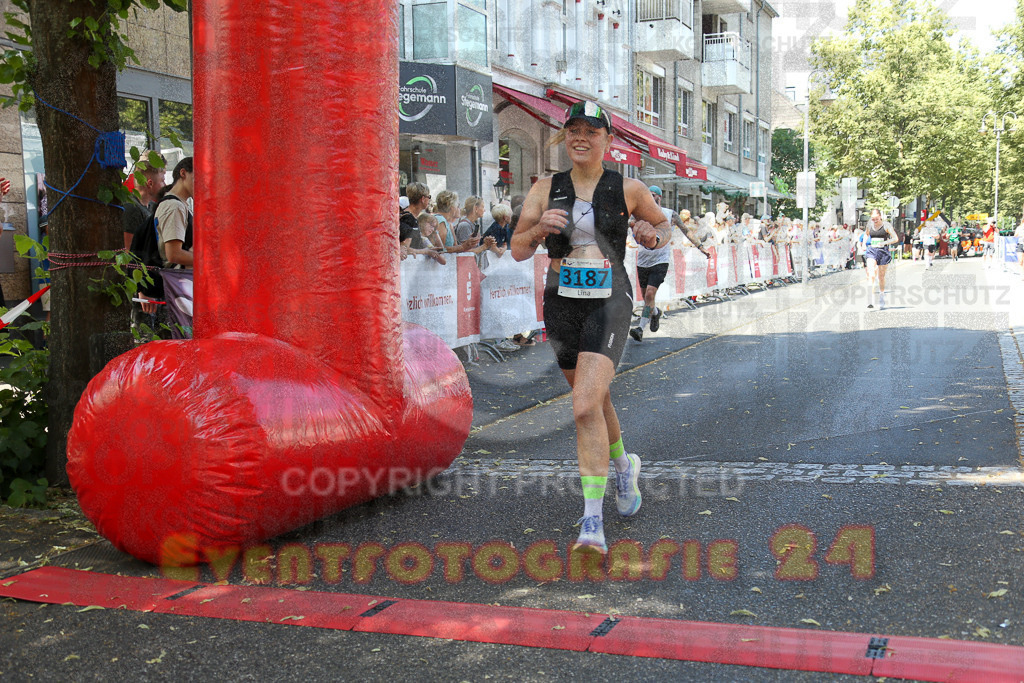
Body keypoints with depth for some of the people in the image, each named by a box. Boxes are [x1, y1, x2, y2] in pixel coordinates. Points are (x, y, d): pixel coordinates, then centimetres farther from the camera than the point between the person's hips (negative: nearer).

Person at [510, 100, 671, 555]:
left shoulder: (629, 190, 0)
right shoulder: (545, 189, 4)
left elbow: (664, 224, 17)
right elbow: (518, 251, 4)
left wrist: (653, 236, -6)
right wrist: (539, 228, -17)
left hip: (609, 302, -4)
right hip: (561, 302, 4)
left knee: (585, 407, -20)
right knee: (595, 399, 21)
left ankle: (592, 522, -16)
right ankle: (623, 467, 50)